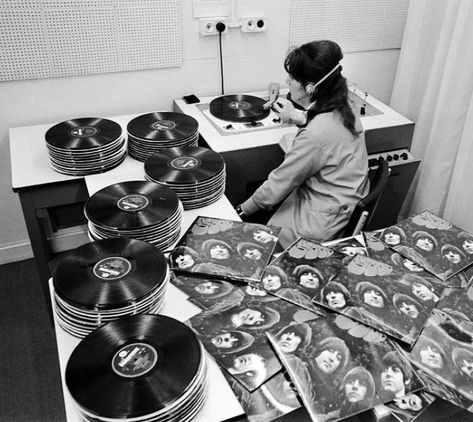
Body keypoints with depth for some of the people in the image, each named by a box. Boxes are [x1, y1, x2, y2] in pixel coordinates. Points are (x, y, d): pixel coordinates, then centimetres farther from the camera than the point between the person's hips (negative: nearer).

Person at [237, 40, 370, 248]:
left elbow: (278, 184, -19)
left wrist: (243, 210, -5)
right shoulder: (343, 110, -3)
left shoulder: (314, 136, -31)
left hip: (323, 223, -9)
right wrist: (296, 116, 19)